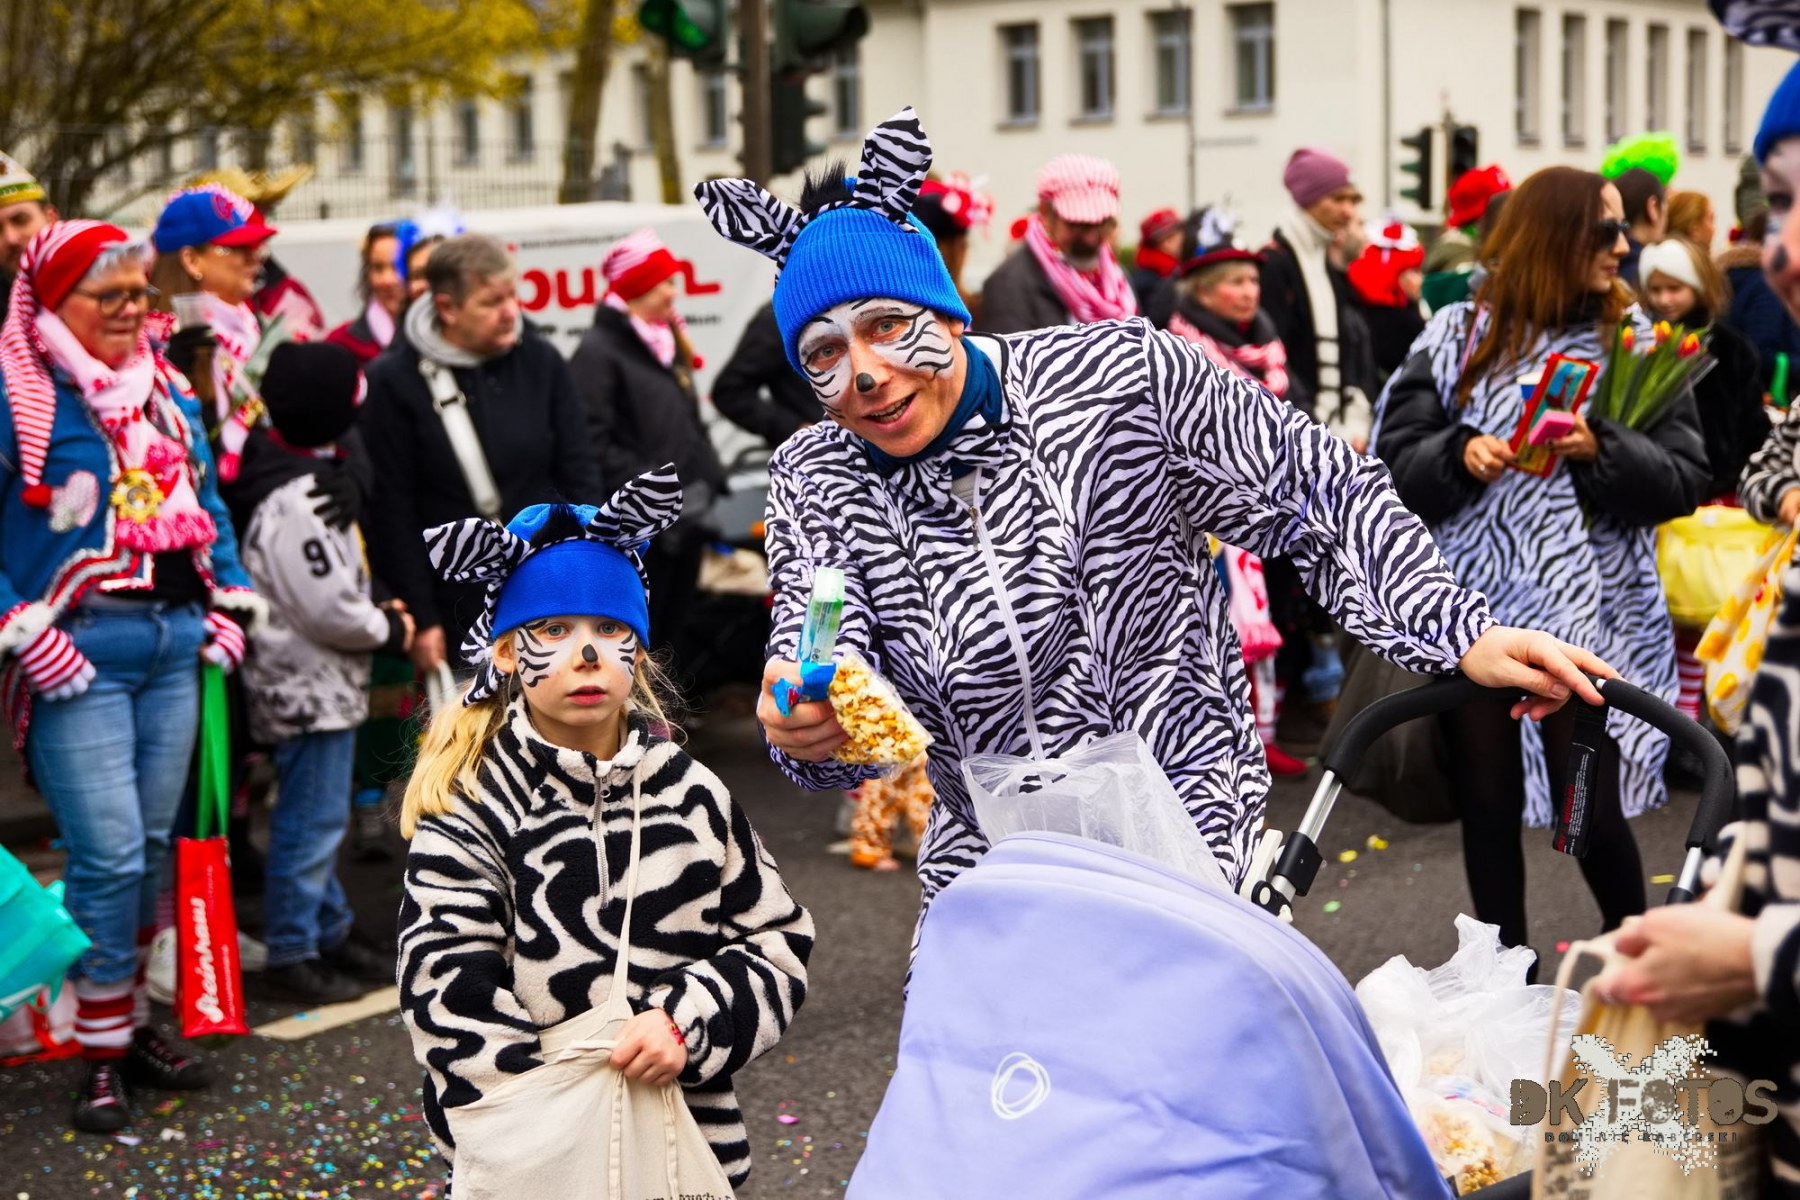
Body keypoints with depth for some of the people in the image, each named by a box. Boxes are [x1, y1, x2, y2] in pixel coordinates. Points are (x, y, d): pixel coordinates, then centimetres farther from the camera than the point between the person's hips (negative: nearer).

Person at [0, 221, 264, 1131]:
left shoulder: (167, 390, 13)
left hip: (174, 646, 6)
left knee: (153, 843, 12)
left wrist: (230, 602, 12)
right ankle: (101, 1053, 5)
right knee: (109, 852, -8)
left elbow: (205, 501, 22)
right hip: (76, 654, -6)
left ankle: (130, 1018, 26)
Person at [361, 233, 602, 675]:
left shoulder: (541, 362, 2)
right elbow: (390, 511, -6)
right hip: (460, 613, -3)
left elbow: (580, 477, 6)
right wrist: (420, 619, -8)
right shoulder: (393, 382, -6)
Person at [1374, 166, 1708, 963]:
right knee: (1488, 806, 9)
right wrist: (1459, 455, -18)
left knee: (1591, 813, -3)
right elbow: (1397, 460, 1)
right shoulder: (1460, 336, 3)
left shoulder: (1636, 343, 6)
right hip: (1476, 607, 1)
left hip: (1588, 613, -1)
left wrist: (1601, 452, -17)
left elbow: (1686, 477, -1)